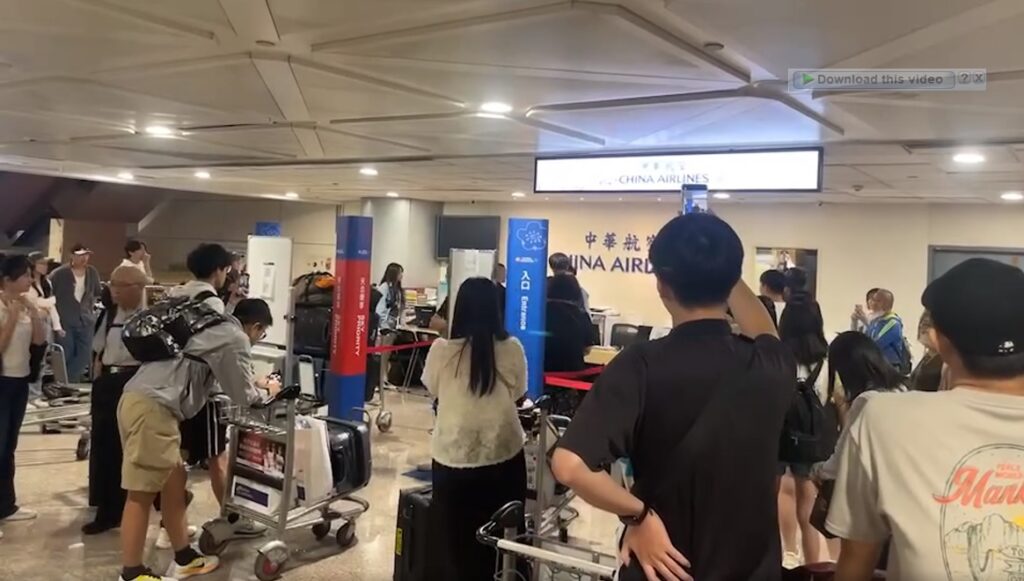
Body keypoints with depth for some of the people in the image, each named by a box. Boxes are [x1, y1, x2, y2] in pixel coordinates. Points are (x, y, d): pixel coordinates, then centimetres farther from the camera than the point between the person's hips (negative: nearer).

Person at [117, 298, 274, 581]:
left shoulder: (214, 329, 24)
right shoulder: (236, 338, -1)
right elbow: (243, 396, 5)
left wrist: (254, 384, 38)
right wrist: (267, 391, 24)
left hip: (140, 398, 10)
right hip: (153, 406, -10)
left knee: (174, 477, 16)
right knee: (142, 493, -2)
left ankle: (184, 558, 25)